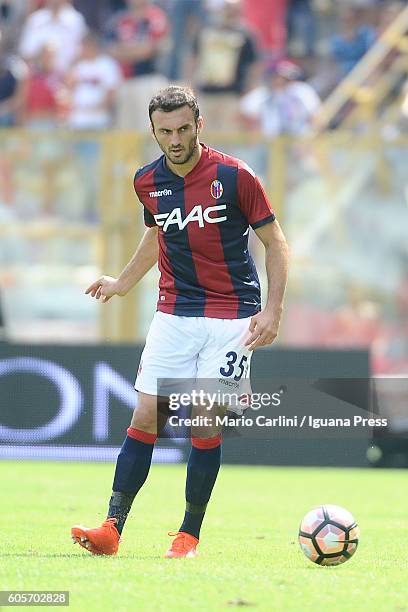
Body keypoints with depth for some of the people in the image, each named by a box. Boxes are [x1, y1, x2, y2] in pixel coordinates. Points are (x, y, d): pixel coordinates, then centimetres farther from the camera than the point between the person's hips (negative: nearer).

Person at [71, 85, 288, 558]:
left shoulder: (234, 176, -10)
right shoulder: (148, 182, 3)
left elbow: (274, 242, -3)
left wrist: (272, 310, -11)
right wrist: (124, 282, 28)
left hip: (231, 317, -4)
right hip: (173, 315, 4)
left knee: (206, 426, -6)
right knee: (144, 418, -4)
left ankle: (189, 535, 5)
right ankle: (112, 528, -4)